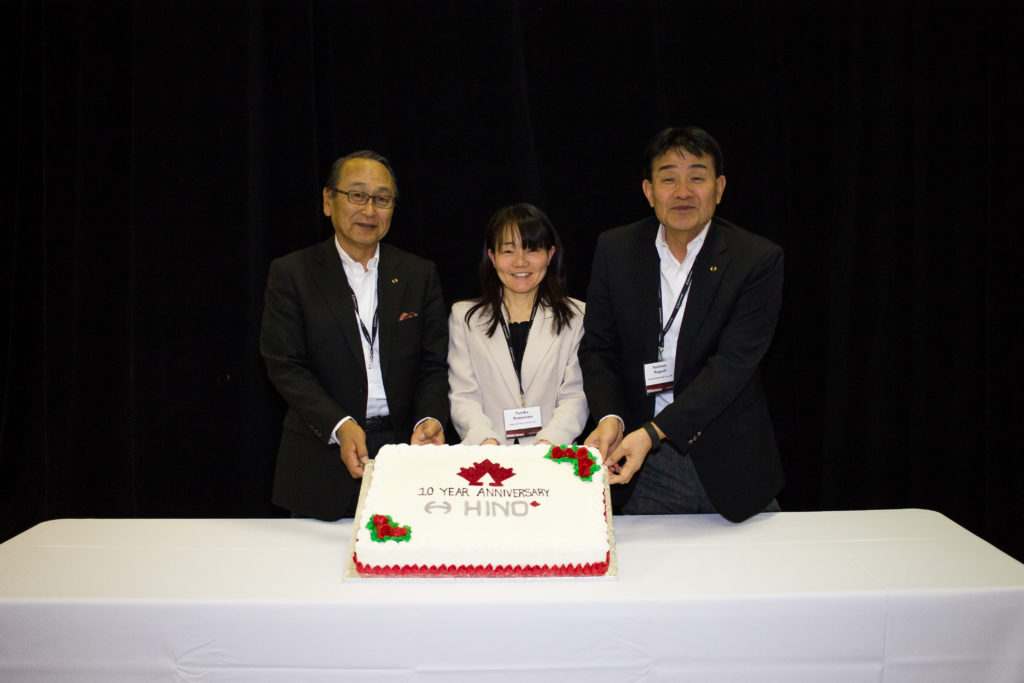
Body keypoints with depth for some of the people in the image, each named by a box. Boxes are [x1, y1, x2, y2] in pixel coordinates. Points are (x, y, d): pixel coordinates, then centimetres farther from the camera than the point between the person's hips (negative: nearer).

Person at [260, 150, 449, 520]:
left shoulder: (420, 274, 8)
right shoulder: (291, 273, 1)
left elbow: (434, 364, 5)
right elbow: (285, 366, -6)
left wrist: (430, 418, -14)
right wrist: (339, 426, -19)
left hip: (404, 449, 2)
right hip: (323, 461, -1)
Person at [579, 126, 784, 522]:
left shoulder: (758, 259, -10)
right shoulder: (615, 249, -1)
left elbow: (732, 363, -17)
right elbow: (598, 347, 2)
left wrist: (653, 431, -25)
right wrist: (610, 418, -17)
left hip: (729, 462, -1)